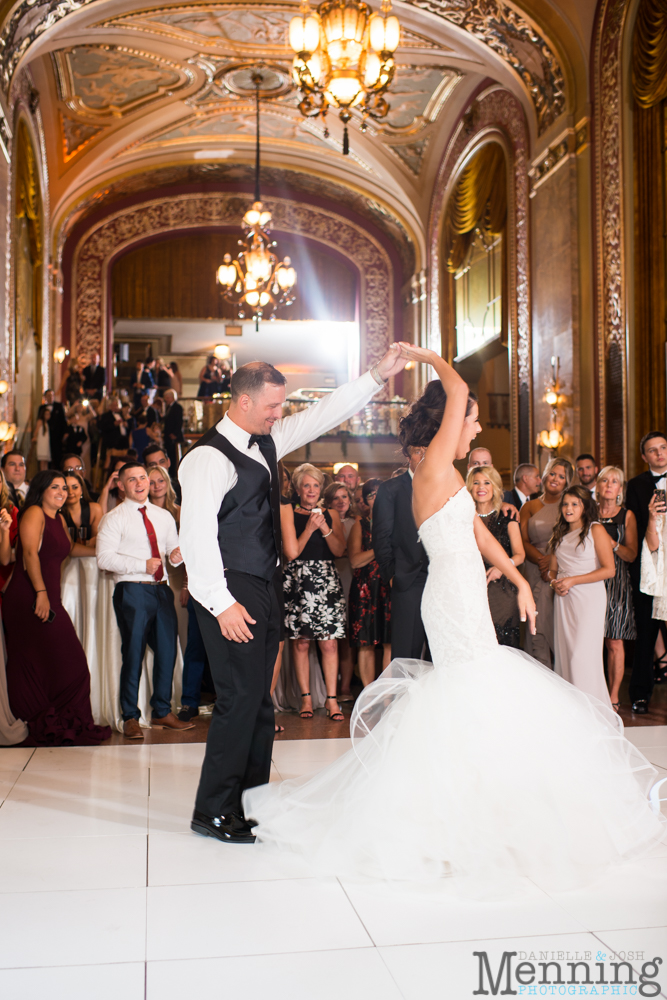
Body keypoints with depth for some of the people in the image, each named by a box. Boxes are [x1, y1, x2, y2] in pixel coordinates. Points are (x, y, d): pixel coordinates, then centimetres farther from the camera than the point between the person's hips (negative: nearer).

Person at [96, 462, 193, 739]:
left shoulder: (164, 516, 17)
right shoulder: (114, 518, -1)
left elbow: (174, 548, 17)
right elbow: (104, 558, -10)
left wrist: (177, 555, -8)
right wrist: (142, 565, -18)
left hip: (161, 589, 5)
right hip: (132, 591, -5)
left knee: (167, 651, 6)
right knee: (133, 653, -3)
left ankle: (162, 712, 20)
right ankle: (130, 718, 8)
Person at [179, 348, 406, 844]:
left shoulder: (266, 441, 12)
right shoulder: (209, 457, -14)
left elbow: (324, 414, 17)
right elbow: (197, 534, -19)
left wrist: (378, 375, 12)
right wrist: (221, 602, -22)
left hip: (265, 589, 9)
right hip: (234, 594, -9)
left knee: (259, 697, 15)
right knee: (240, 697, -7)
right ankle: (214, 810, 6)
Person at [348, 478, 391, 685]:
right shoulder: (360, 526, 10)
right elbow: (355, 561, -2)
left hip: (391, 587, 1)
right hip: (366, 589, -1)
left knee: (390, 642, -5)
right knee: (366, 643, -2)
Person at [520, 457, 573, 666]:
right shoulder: (530, 507, 13)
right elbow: (523, 541, 4)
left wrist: (554, 558, -12)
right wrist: (541, 560, -13)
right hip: (537, 573, 1)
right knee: (539, 625, -5)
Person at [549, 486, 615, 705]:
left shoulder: (595, 530, -3)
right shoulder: (559, 534, 15)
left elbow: (609, 570, -9)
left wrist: (573, 580, -12)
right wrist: (555, 582, -2)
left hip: (589, 597, -6)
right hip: (563, 598, 6)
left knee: (583, 653, -10)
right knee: (563, 652, 3)